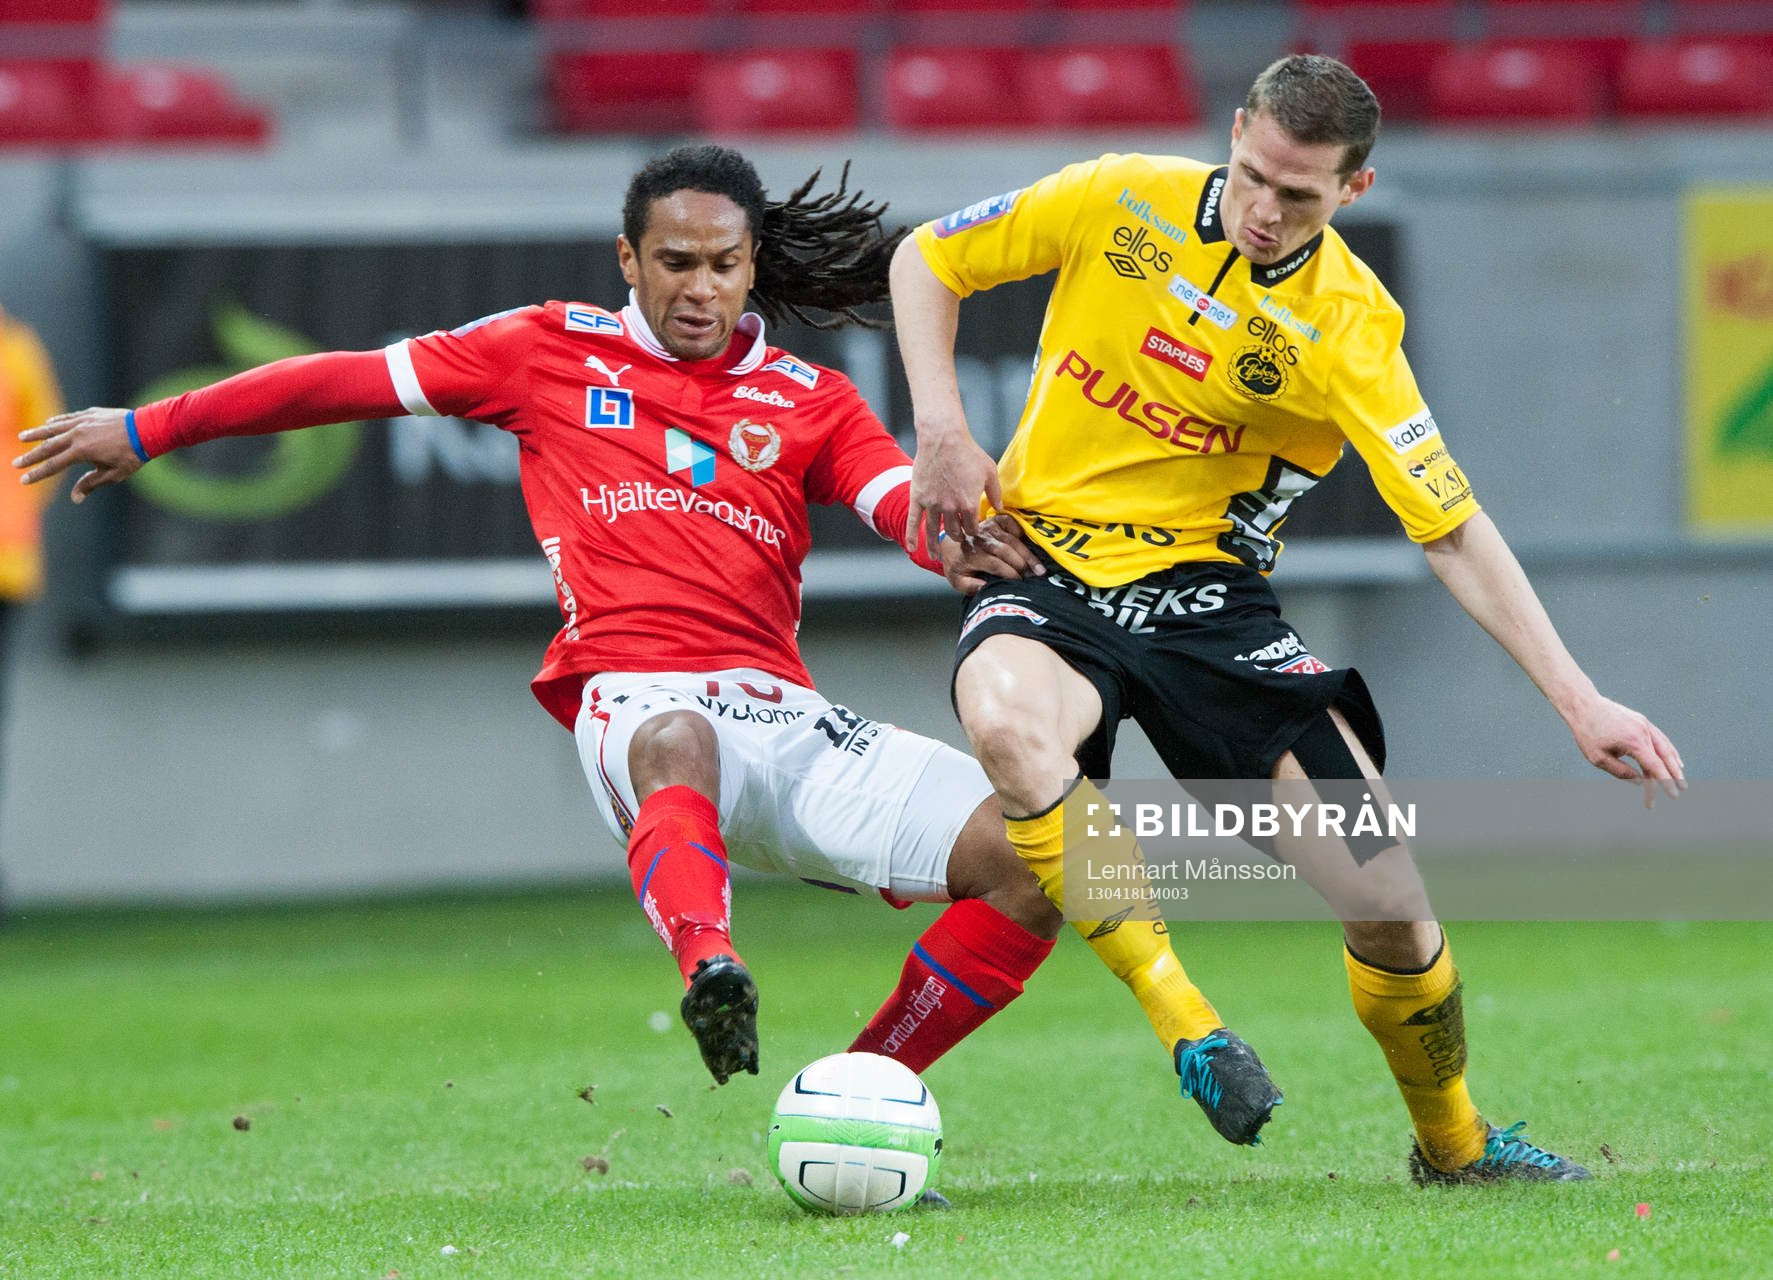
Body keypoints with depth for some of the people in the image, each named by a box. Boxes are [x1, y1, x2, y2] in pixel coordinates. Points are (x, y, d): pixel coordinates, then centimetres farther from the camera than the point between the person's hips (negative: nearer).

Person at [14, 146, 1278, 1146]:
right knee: (679, 742, -42)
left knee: (1032, 860, -11)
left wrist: (964, 533, -25)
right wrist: (148, 429, 19)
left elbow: (912, 509, 1)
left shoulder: (810, 402, 18)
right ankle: (711, 974, -70)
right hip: (638, 694, -4)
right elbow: (353, 379, 18)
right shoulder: (556, 352, 14)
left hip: (785, 715, 4)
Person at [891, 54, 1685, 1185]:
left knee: (1387, 900, -9)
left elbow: (1454, 534, -10)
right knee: (1007, 722, -40)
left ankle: (1452, 1143, 20)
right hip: (1045, 563, 0)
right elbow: (925, 262, 7)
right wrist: (944, 434, -7)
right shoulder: (1122, 200, -7)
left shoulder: (1348, 328, -10)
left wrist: (1581, 703, -17)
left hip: (1204, 584, 0)